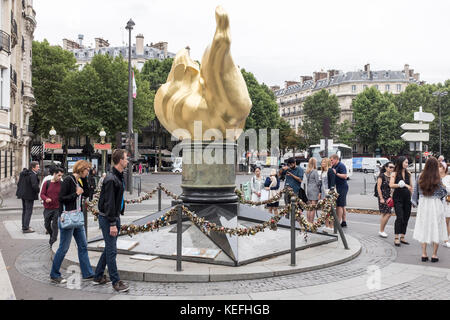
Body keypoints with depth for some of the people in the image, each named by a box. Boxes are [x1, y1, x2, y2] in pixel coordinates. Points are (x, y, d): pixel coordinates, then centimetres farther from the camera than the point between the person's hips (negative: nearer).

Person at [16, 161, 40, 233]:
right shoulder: (33, 175, -21)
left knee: (24, 210, 19)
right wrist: (38, 191, -11)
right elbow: (35, 186, -29)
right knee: (28, 211, -2)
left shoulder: (23, 173, 7)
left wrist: (20, 191, 20)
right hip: (29, 195, -9)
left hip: (23, 194, 9)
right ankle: (25, 228, 0)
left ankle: (24, 226, 30)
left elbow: (19, 183, 12)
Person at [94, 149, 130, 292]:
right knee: (111, 250, -3)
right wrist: (112, 224, -22)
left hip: (115, 216, 10)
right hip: (107, 218, -10)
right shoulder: (111, 179, -19)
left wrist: (117, 220, 18)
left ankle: (98, 276, 28)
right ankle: (116, 282, 4)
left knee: (109, 248, 17)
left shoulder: (120, 177, 11)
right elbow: (108, 203, -21)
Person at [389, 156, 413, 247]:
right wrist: (400, 185, -30)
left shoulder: (408, 174, 10)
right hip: (398, 198, -5)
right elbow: (391, 185, -17)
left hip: (407, 198, 5)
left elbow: (411, 187, 18)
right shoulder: (394, 173, -4)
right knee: (399, 217, -11)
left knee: (406, 218, 6)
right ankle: (396, 238, -5)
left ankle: (402, 237, 17)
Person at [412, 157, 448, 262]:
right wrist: (443, 187, 15)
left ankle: (424, 254, 13)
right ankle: (434, 255, 10)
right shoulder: (437, 180, -12)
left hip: (423, 205, 3)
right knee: (436, 229, 7)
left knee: (424, 230, 11)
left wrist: (415, 203, 17)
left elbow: (415, 192, 4)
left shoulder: (420, 178, -3)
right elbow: (443, 193, -5)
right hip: (436, 206, -3)